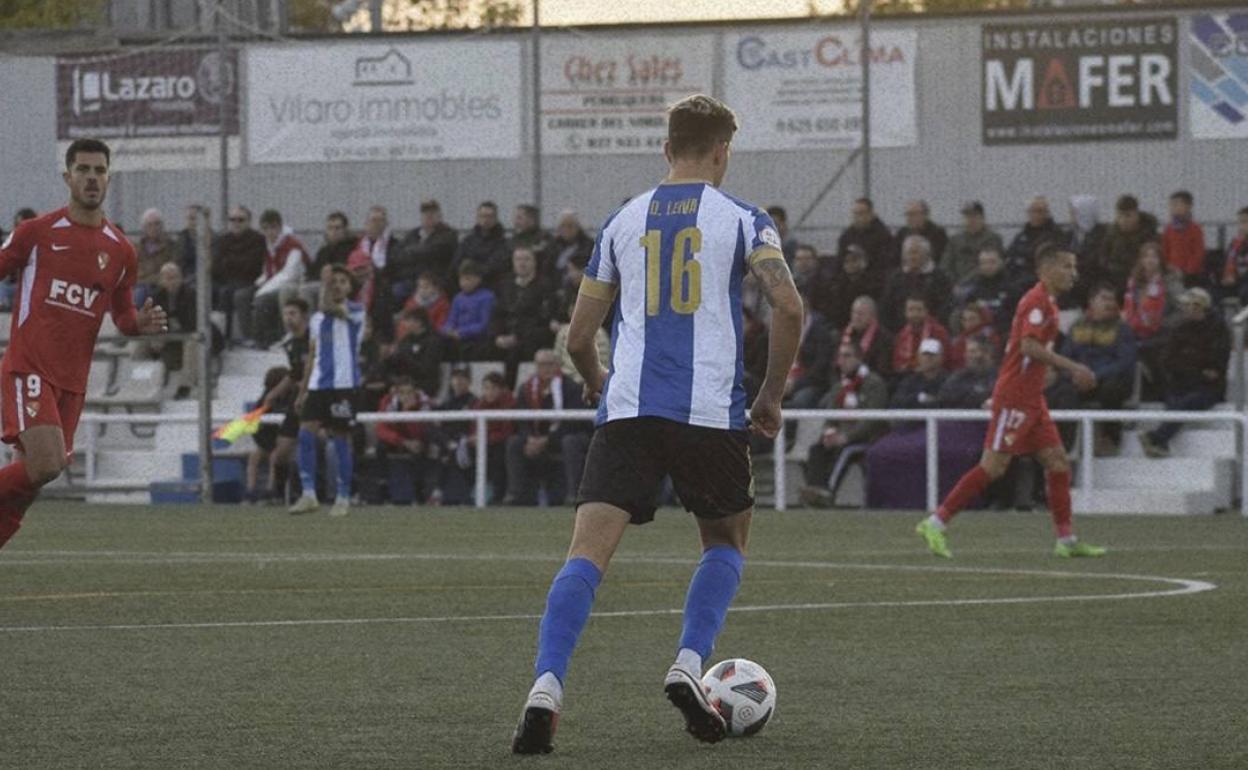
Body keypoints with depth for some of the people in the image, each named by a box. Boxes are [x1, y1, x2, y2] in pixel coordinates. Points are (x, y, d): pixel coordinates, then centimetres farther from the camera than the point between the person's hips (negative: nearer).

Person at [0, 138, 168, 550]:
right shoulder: (36, 233, -1)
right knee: (46, 465, -22)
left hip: (72, 380, 5)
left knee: (38, 470, 4)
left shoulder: (121, 251, 10)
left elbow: (122, 316, 19)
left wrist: (141, 323, -4)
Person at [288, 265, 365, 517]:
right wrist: (302, 391, 17)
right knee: (306, 433, -9)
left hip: (344, 385, -5)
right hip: (318, 384, 5)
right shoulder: (316, 319, 17)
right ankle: (308, 494, -7)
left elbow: (329, 308, -22)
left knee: (341, 439, -2)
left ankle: (343, 498, 7)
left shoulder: (355, 312, -1)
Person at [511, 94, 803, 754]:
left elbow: (579, 336, 15)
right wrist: (772, 395, 4)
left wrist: (596, 381, 36)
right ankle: (689, 664, 2)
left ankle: (546, 688, -25)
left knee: (587, 551, -7)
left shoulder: (623, 222, 14)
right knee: (726, 543, 22)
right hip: (711, 411, -1)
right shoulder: (741, 220, 6)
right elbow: (788, 306, -9)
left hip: (627, 409, 1)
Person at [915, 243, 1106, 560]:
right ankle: (935, 524, -5)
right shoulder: (1037, 301, -14)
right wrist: (1072, 367, -25)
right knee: (993, 466, -9)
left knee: (1057, 462, 6)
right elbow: (1029, 345, -26)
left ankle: (1066, 540, 8)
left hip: (1032, 399, 10)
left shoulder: (1047, 302, 16)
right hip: (1014, 398, -10)